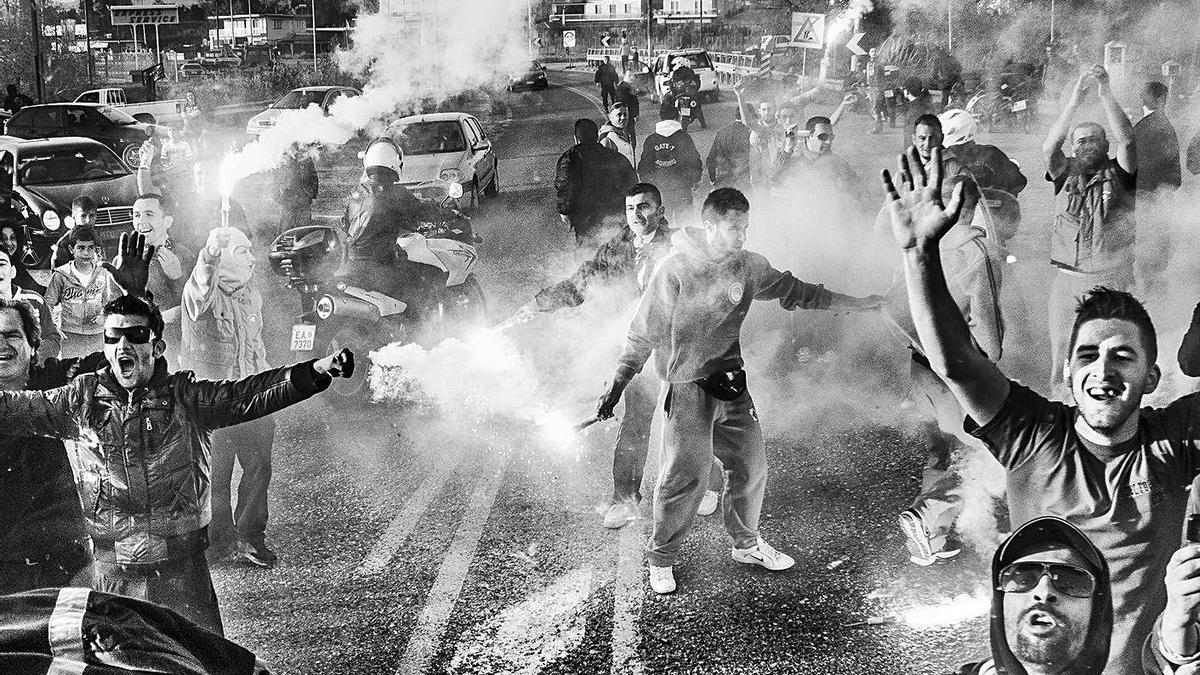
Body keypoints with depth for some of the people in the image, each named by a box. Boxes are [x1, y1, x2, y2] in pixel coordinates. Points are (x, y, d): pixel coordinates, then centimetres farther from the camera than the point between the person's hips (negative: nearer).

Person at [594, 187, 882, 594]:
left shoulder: (747, 266, 2)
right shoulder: (674, 271, -14)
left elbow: (795, 291, 13)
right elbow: (644, 334, -9)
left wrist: (858, 304, 14)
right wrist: (616, 387, -10)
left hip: (732, 384, 6)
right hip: (688, 388, -6)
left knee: (751, 466, 10)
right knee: (684, 476, -6)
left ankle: (747, 544, 32)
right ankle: (662, 560, 12)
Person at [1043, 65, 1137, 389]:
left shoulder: (1119, 174, 3)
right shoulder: (1068, 174, 10)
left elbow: (1126, 140, -14)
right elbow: (1049, 148, -8)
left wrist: (1106, 95, -18)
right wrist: (1075, 100, -15)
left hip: (1112, 281, -2)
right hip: (1066, 280, 2)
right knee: (1061, 355, 4)